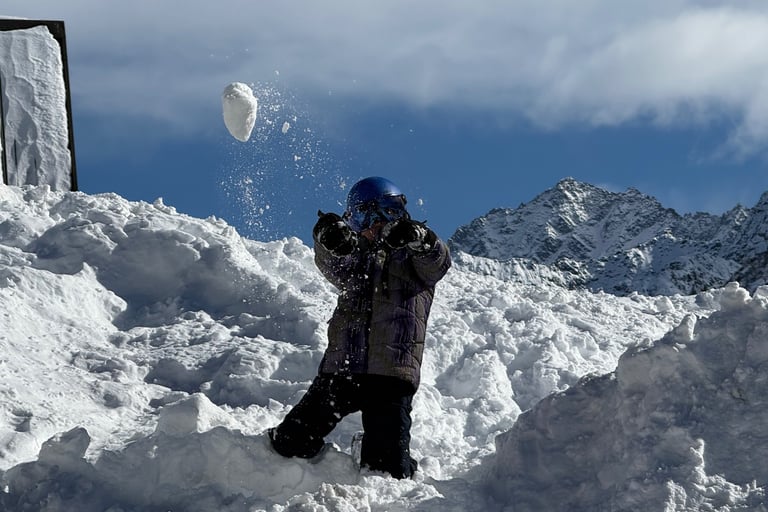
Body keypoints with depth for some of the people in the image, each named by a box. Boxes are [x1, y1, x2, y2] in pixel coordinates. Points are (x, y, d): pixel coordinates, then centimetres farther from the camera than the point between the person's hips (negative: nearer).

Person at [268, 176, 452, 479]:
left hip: (391, 375, -3)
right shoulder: (355, 260, 22)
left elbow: (438, 261, -10)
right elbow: (332, 265, -1)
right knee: (291, 444, -5)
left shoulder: (415, 260, 13)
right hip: (339, 370, 3)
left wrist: (414, 236, -33)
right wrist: (330, 240, -26)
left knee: (388, 466, -10)